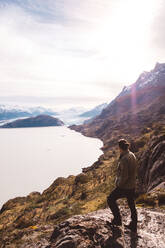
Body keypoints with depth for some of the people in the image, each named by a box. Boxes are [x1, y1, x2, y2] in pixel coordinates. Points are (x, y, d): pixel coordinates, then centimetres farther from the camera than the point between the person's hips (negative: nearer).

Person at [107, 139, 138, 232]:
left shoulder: (124, 159, -27)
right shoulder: (133, 155, 0)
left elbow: (124, 176, -26)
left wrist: (119, 184, -11)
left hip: (124, 187, -8)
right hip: (132, 185, 9)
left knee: (110, 199, 13)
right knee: (132, 205, 21)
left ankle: (118, 219, 21)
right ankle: (133, 226, 36)